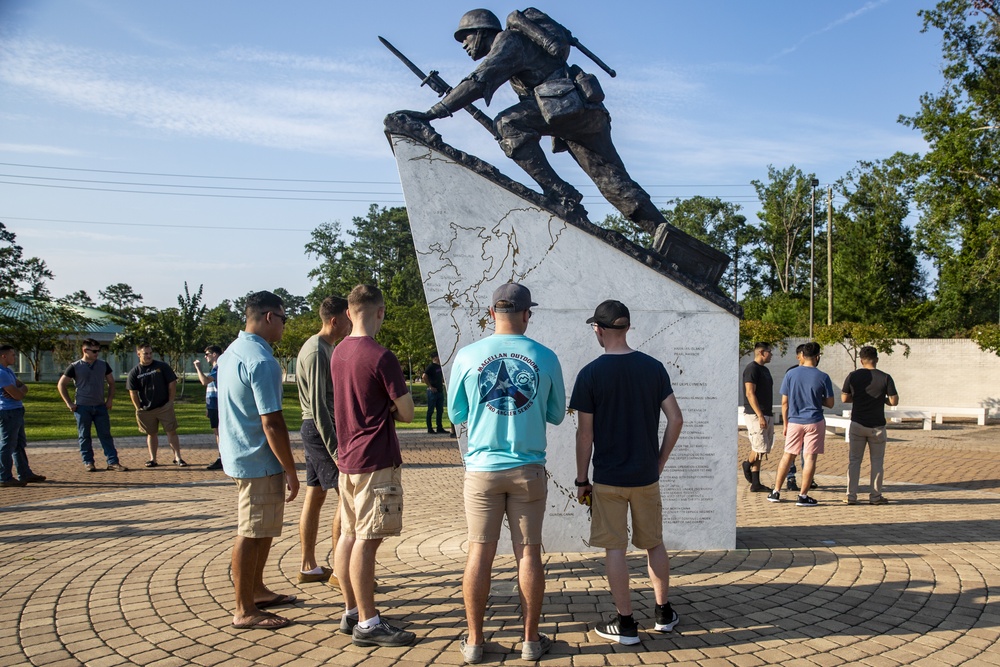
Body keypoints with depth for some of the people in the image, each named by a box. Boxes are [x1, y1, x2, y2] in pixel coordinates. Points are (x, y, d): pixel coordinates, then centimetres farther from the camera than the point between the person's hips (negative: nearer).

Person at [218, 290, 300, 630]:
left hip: (239, 455, 10)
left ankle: (256, 590, 34)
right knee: (252, 533, -1)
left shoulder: (231, 352, 10)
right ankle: (245, 610, 9)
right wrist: (291, 471, -16)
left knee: (263, 529, 21)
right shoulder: (261, 361, -21)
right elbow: (272, 423, -23)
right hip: (259, 462, -10)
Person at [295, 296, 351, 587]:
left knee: (314, 497, 12)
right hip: (321, 430, -10)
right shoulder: (316, 351, -17)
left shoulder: (325, 348, 15)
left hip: (316, 430, 10)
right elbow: (317, 404, -22)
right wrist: (334, 448, -22)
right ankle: (339, 570, 0)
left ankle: (308, 567, 20)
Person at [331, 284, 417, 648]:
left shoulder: (338, 353, 8)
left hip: (347, 458, 9)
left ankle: (352, 612, 24)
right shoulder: (381, 357, -17)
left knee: (349, 536, 13)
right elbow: (407, 413, -12)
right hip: (376, 461, -8)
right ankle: (367, 624, 3)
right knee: (367, 541, -4)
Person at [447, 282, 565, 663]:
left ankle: (474, 641, 16)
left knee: (480, 552, 8)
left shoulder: (467, 357, -5)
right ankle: (531, 640, 18)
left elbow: (456, 414, 5)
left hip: (482, 468, 0)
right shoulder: (545, 358, -4)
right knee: (528, 552, 8)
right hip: (527, 469, 0)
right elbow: (556, 415, 7)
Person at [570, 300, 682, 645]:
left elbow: (585, 433, -9)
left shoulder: (590, 374, -11)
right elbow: (676, 419, -2)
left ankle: (625, 623, 11)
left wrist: (581, 479, 0)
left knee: (615, 548, 5)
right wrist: (660, 461, 9)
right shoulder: (653, 367, -1)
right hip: (646, 475, 4)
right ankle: (663, 613, 29)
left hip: (608, 478, -4)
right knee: (654, 543, 18)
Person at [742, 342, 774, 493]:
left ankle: (755, 484, 10)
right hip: (755, 415, -9)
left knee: (760, 451, 7)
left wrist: (769, 415, 19)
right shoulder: (751, 369, -11)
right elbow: (750, 393, -19)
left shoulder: (764, 370, 18)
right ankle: (747, 464, 15)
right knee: (761, 448, -12)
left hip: (766, 414, 9)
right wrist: (760, 416, -24)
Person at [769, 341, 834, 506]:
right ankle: (803, 496, 3)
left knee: (788, 455, 13)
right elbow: (830, 403, -2)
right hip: (814, 422, -2)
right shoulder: (823, 377, -7)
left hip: (794, 422, 2)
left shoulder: (790, 374, -3)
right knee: (810, 457, 2)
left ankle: (776, 492, 15)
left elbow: (784, 402, 0)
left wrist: (785, 423, 9)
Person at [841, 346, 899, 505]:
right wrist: (882, 399, 13)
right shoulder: (885, 378, -7)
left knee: (854, 459, 7)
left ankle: (851, 495, 5)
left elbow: (844, 398, 0)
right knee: (877, 461, 11)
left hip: (857, 424, 1)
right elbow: (894, 401, -6)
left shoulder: (853, 376, -4)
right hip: (877, 425, -1)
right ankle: (875, 496, 13)